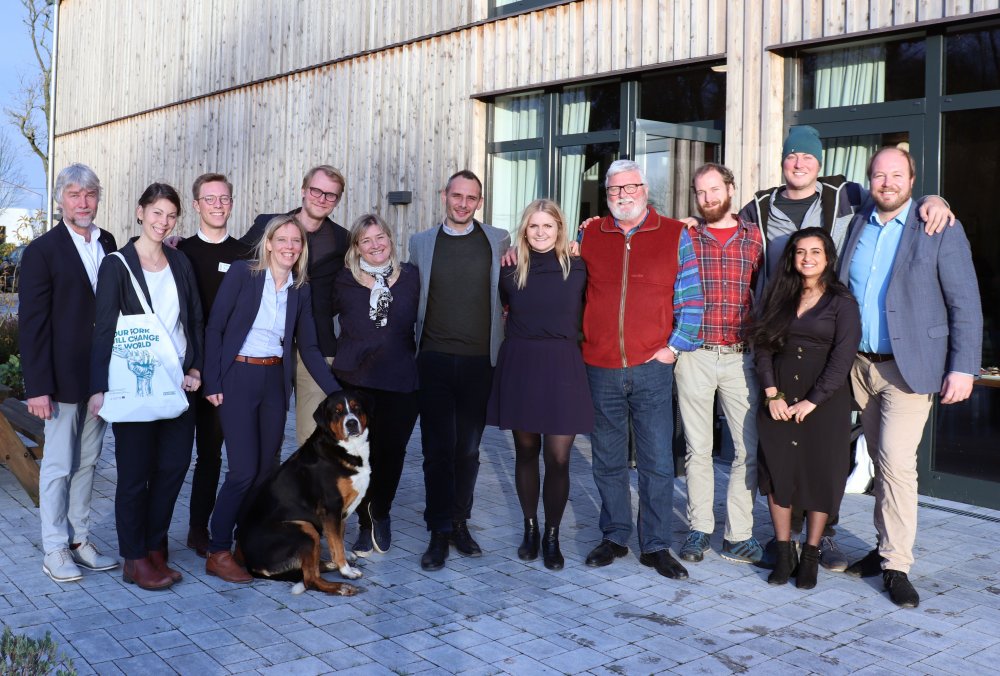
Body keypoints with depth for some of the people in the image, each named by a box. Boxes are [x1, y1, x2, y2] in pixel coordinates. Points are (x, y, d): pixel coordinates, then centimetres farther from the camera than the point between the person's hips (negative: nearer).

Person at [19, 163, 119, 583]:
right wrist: (38, 387, -14)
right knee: (58, 465, 4)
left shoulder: (107, 244, 8)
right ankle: (55, 550, 15)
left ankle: (80, 539, 24)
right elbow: (32, 323, -10)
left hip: (102, 375, 5)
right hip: (63, 379, -5)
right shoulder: (42, 251, -8)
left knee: (87, 461, 13)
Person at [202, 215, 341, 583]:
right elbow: (214, 327, -6)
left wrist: (337, 393, 2)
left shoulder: (301, 291, 8)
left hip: (275, 381, 5)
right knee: (244, 469, -9)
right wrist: (212, 382, -11)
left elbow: (308, 348, 9)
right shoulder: (242, 273, -5)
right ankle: (218, 553, 5)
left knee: (265, 469, 6)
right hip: (238, 377, -5)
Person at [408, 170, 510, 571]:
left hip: (479, 360, 0)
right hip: (434, 358, 0)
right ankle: (439, 533, 8)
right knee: (438, 448, -1)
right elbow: (412, 297, 14)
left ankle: (459, 523, 23)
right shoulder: (421, 242, 8)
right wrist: (415, 346, 6)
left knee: (468, 448, 8)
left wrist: (500, 344, 1)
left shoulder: (498, 240, 5)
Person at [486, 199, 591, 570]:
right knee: (526, 452, 12)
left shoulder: (576, 267, -1)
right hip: (519, 366, 2)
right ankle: (530, 528, 29)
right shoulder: (510, 268, 3)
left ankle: (552, 536, 17)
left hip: (562, 368, -1)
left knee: (558, 458, -1)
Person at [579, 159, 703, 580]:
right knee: (608, 462, 11)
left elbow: (691, 298, 1)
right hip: (600, 368, 2)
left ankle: (656, 545, 15)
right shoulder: (589, 236, 9)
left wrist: (675, 347, -4)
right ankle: (614, 537, 25)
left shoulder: (675, 236, 2)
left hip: (652, 368, -2)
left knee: (657, 463, 2)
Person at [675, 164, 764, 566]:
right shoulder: (683, 237, 5)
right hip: (694, 355, -1)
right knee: (698, 448, 6)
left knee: (749, 448, 0)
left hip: (741, 356, 1)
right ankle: (699, 529, 18)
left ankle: (738, 536, 10)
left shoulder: (755, 238, 8)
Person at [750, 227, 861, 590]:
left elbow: (842, 358, -9)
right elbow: (762, 346, 4)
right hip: (778, 400, 3)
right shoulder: (779, 296, 9)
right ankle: (783, 552, 15)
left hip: (825, 400, -3)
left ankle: (810, 556, 14)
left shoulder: (841, 301, -2)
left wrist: (811, 401, -13)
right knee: (778, 473, 4)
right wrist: (772, 393, -8)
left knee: (819, 475, 3)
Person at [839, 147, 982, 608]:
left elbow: (965, 305, -5)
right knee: (881, 461, 12)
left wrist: (963, 368, -11)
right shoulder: (857, 225, 9)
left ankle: (896, 566, -1)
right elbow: (839, 290, 14)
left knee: (896, 462, -11)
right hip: (861, 364, 5)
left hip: (909, 367, -4)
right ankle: (886, 547, 24)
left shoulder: (940, 231, -4)